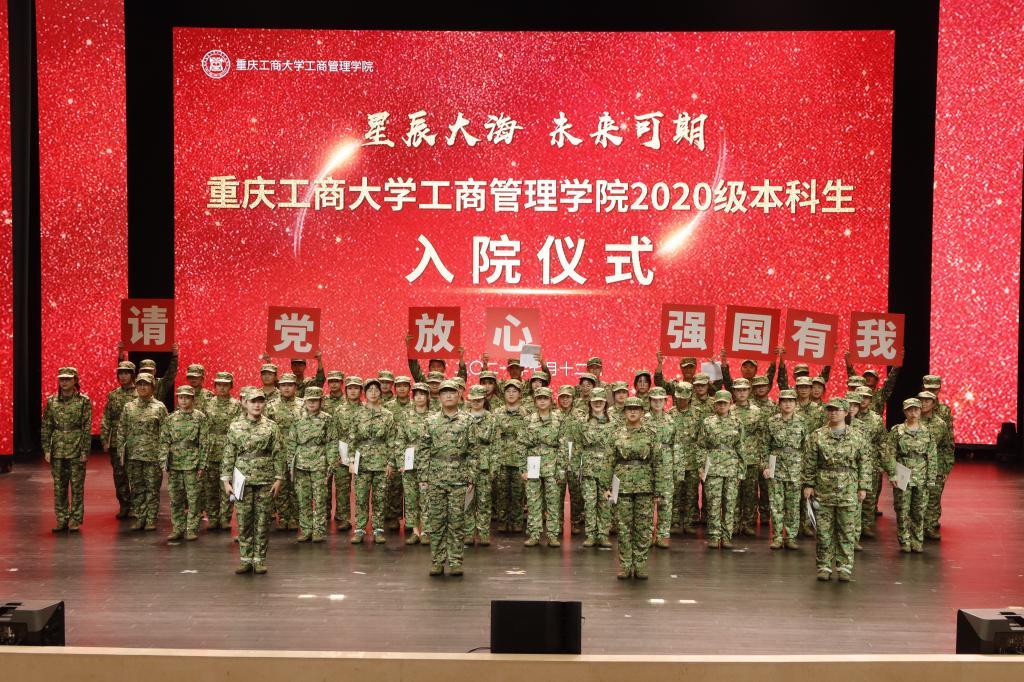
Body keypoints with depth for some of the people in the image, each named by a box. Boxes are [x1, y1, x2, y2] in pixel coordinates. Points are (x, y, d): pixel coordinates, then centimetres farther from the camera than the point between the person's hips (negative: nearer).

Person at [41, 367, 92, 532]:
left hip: (76, 450, -3)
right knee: (59, 487, 7)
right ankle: (62, 520, 15)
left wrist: (85, 451, -9)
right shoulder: (51, 401, 6)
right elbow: (46, 427, 7)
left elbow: (87, 428, -5)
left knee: (77, 486, 1)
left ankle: (75, 520, 9)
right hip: (58, 449, 3)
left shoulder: (84, 401, -3)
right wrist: (46, 449, 1)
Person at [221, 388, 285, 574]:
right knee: (244, 521, 3)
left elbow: (278, 454, 2)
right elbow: (229, 455, 4)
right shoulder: (235, 427, 4)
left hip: (265, 481, -1)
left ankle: (260, 559, 11)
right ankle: (246, 559, 12)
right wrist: (226, 480, -2)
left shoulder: (271, 427, 2)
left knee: (263, 521, 3)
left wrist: (279, 478, -4)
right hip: (243, 480, 1)